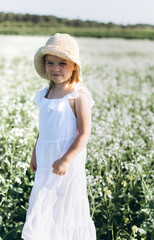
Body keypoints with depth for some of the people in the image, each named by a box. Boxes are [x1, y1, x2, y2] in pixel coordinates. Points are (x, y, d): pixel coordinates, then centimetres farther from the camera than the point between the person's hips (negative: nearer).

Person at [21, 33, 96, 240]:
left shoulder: (79, 95, -15)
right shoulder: (47, 93, 8)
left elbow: (84, 133, -18)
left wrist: (66, 159, -22)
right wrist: (35, 153, 19)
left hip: (67, 156, -7)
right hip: (46, 157, 7)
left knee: (67, 203, 6)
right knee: (42, 205, 13)